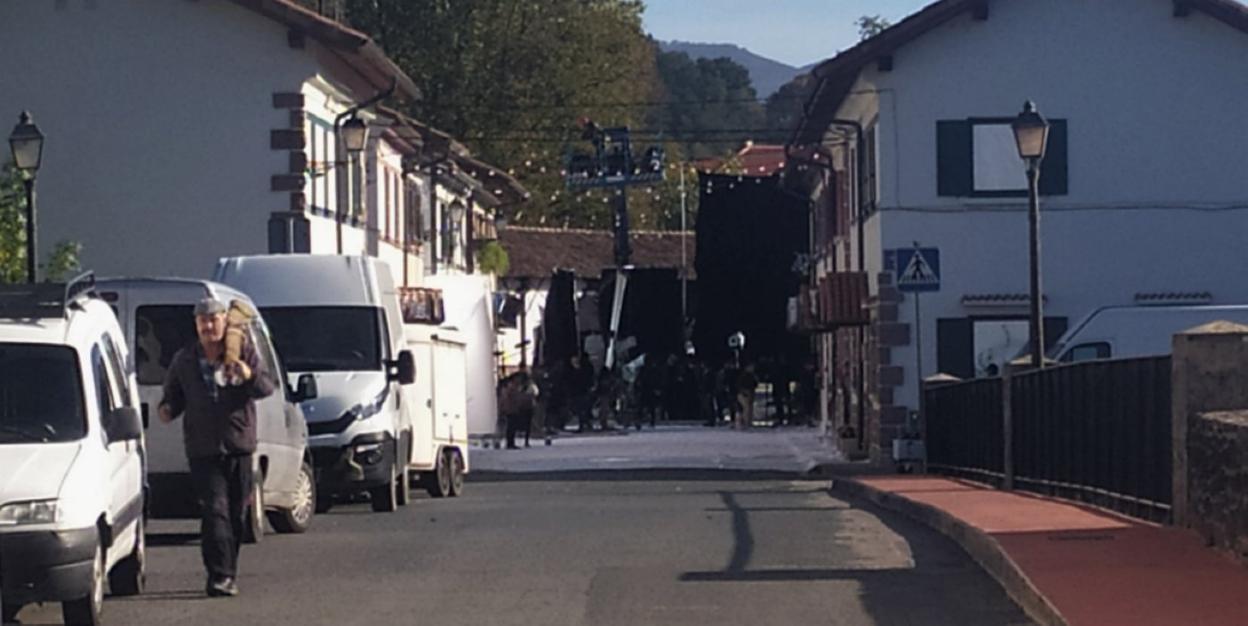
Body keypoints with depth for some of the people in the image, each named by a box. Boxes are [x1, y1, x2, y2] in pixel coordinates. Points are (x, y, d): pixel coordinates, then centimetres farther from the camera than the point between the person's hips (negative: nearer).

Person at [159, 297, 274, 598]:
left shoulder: (244, 353, 6)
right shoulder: (184, 360, 9)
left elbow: (268, 386, -2)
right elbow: (174, 394, 18)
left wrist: (249, 376, -24)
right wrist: (168, 409, -5)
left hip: (239, 446, 1)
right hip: (203, 449, -1)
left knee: (236, 514, 7)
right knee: (215, 510, -14)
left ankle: (226, 574, 19)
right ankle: (221, 575, -20)